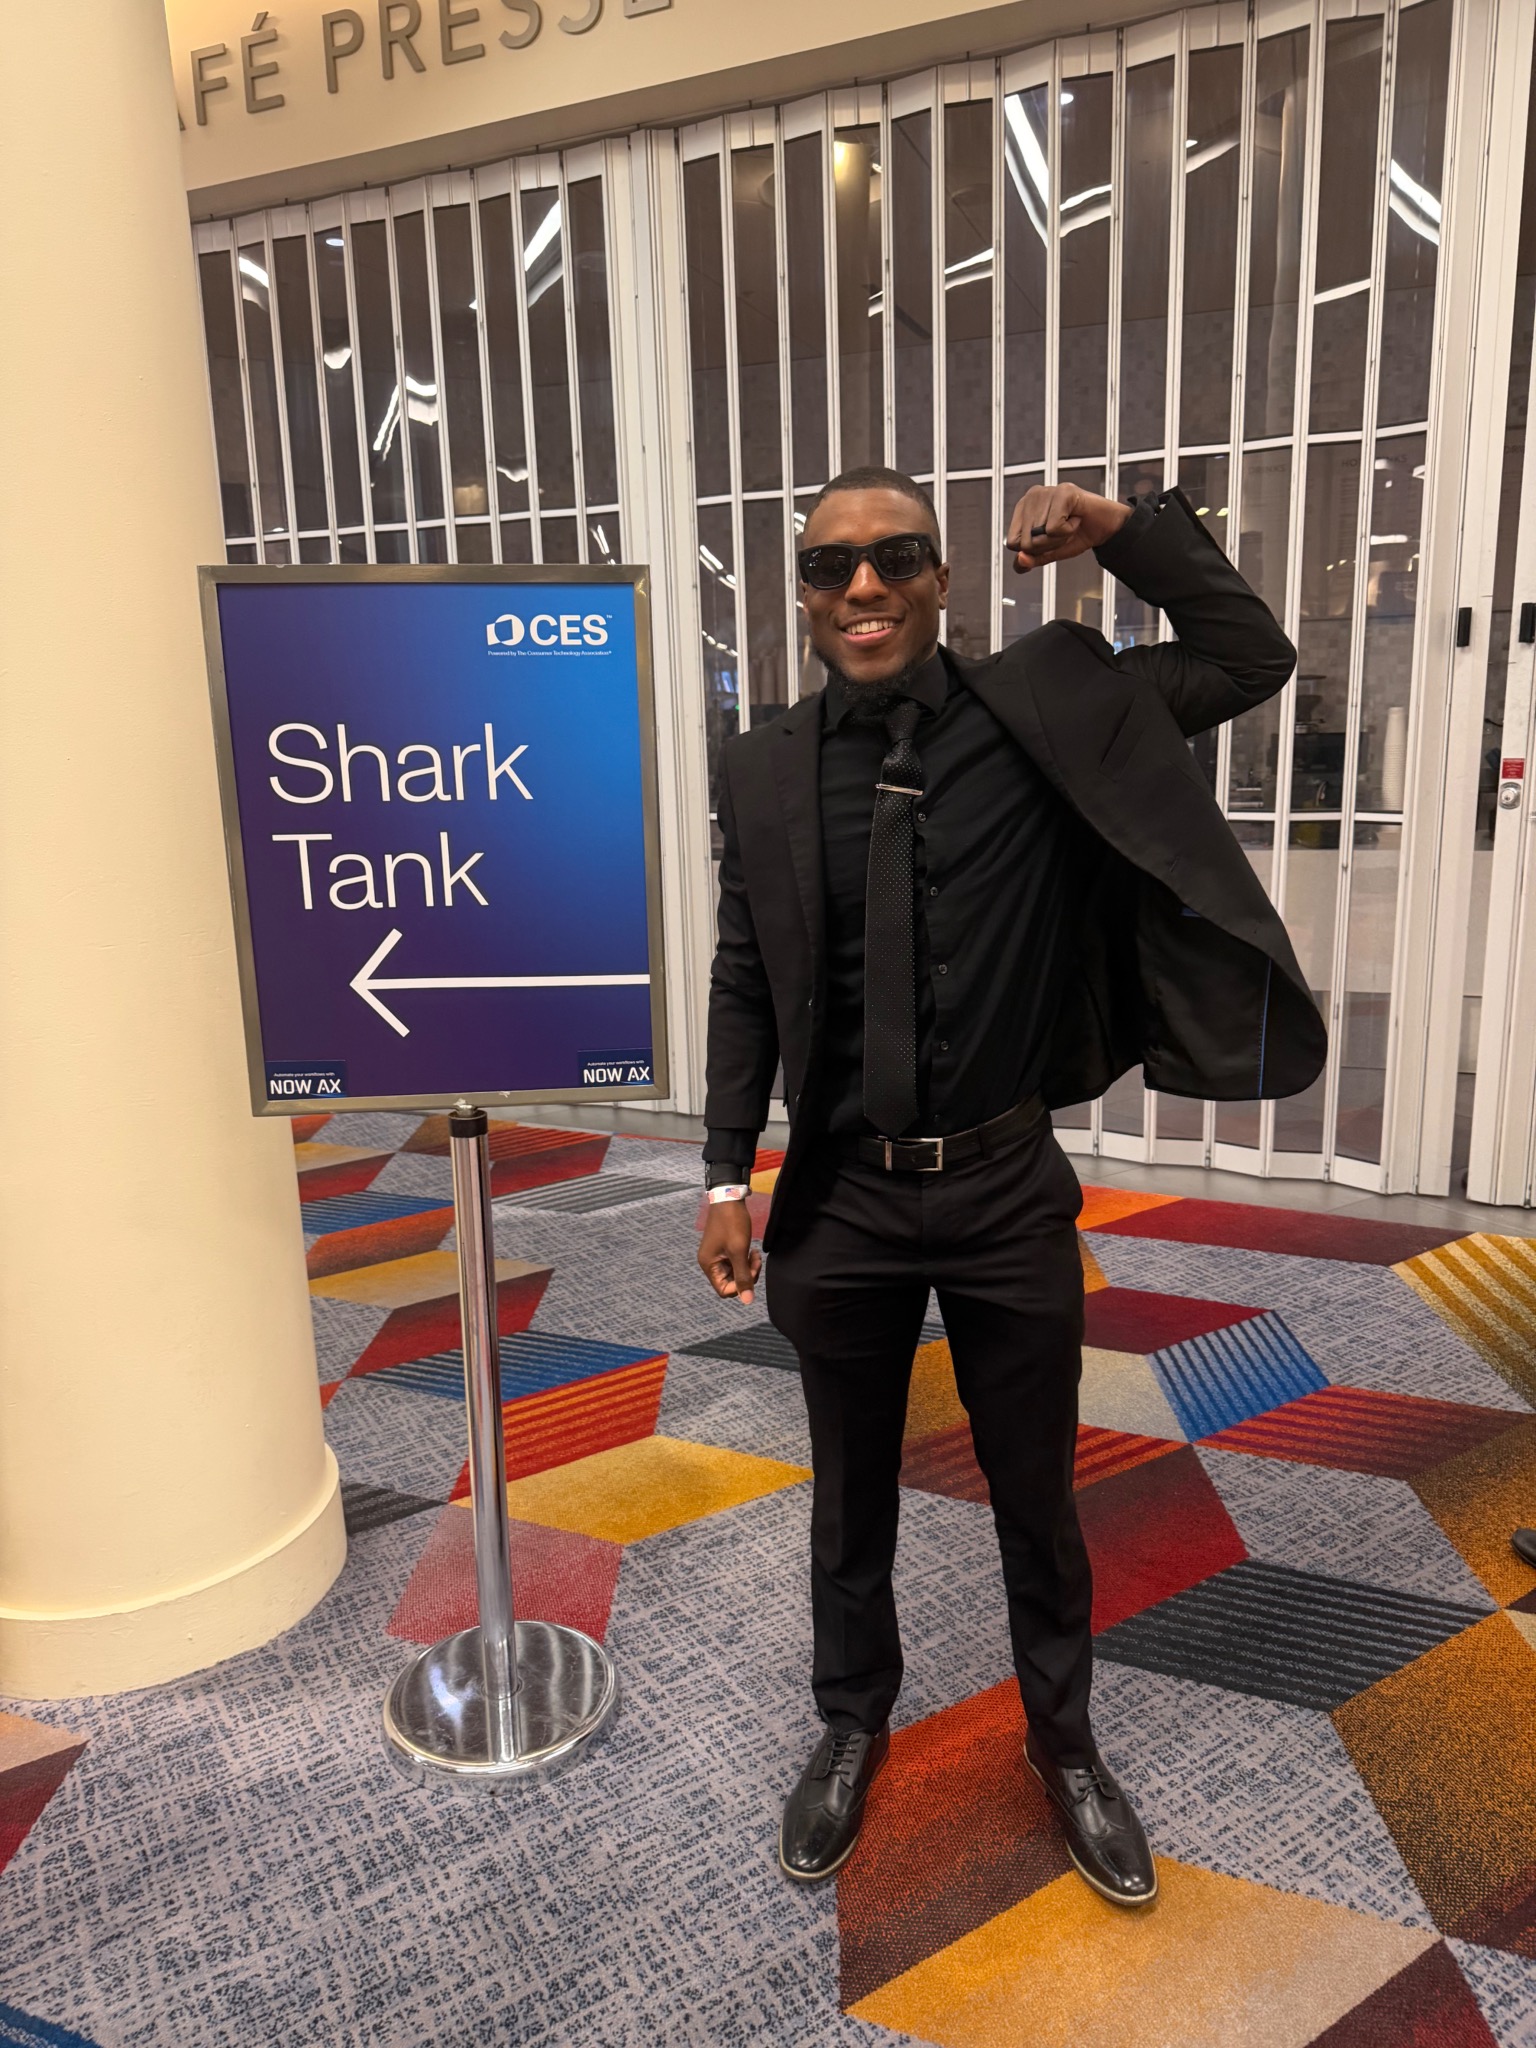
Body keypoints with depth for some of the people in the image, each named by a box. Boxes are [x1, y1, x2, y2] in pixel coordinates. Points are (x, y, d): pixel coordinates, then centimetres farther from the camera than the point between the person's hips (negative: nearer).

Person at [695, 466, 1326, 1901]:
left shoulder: (1041, 711, -5)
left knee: (1037, 1498, 18)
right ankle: (852, 1728, 45)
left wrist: (1130, 530, -12)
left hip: (1008, 1189, 0)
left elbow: (1253, 661, 0)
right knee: (851, 1498, 19)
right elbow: (745, 986, 3)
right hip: (843, 1202, 1)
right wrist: (728, 1177, 1)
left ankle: (1064, 1748, 44)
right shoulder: (764, 772, -3)